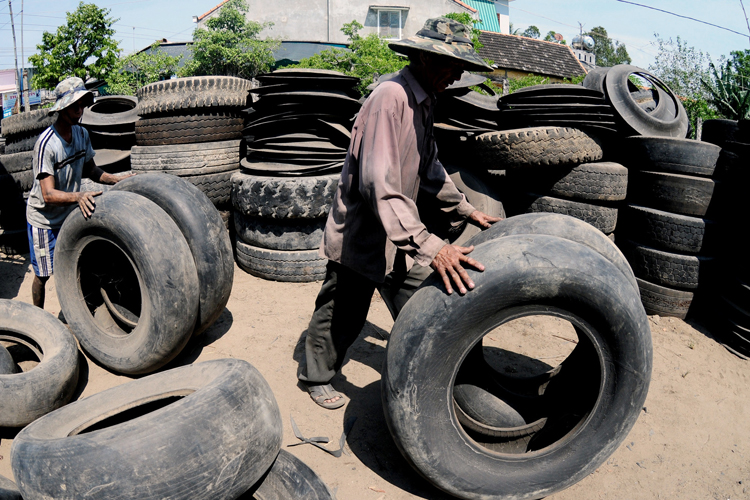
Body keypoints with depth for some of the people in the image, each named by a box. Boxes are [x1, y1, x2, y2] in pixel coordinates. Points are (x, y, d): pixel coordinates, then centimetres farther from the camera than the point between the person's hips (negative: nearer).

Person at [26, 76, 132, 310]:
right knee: (43, 274, 6)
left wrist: (119, 180, -4)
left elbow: (90, 170, 10)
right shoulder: (46, 144, -27)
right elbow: (48, 194, -32)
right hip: (43, 220, -6)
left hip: (70, 215, 6)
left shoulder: (82, 134, -4)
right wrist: (78, 196, -50)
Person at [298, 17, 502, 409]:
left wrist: (465, 210, 14)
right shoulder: (390, 97, -25)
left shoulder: (423, 102, 7)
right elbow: (378, 184, -36)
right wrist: (429, 246, -42)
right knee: (342, 316, 11)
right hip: (359, 233, -8)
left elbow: (429, 168, 19)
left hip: (396, 234, 8)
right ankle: (315, 376, 35)